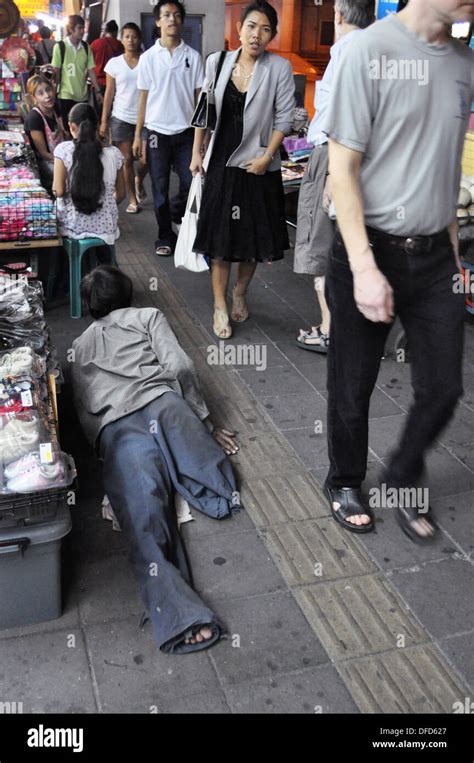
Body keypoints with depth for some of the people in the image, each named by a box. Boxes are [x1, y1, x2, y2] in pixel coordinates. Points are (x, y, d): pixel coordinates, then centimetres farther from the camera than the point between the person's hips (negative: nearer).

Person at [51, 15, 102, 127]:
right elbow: (56, 71, -2)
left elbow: (91, 70, 7)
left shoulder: (86, 47, 6)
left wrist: (97, 91, 4)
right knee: (66, 125, 1)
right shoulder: (60, 47, -4)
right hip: (66, 95, -3)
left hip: (82, 95, 3)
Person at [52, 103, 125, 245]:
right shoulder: (114, 154, -4)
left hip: (72, 225, -2)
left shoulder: (64, 150, -10)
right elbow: (120, 194, 4)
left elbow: (58, 191, -11)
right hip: (105, 227, 2)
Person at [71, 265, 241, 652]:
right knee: (223, 494, 1)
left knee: (145, 516, -22)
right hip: (162, 403, -1)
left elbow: (82, 408, 26)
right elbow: (180, 367, 11)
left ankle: (178, 615, -41)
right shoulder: (148, 316, 27)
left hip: (112, 427, 1)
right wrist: (204, 422, 14)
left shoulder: (79, 345, 38)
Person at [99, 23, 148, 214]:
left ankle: (139, 180, 31)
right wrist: (104, 121, 1)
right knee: (127, 159, 3)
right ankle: (132, 199, 17)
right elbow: (109, 93, 4)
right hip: (121, 118, 0)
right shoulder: (114, 63, 2)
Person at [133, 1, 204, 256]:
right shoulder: (148, 58, 2)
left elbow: (199, 96, 4)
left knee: (190, 183, -3)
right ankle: (165, 237, 17)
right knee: (160, 189, 4)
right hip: (157, 132, 0)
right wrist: (137, 135, 3)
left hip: (186, 132, 1)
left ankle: (174, 212, 28)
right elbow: (143, 98, 5)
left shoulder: (192, 56, 3)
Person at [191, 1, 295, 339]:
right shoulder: (217, 62, 3)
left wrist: (267, 157, -13)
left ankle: (240, 293, 31)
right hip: (221, 163, 1)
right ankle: (220, 306, 11)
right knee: (219, 236, 2)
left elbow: (284, 118, -5)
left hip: (258, 166, -1)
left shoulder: (280, 68, -5)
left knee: (253, 237, 8)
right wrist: (197, 153, 7)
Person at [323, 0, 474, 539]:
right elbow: (342, 169, -13)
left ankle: (402, 483, 32)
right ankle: (344, 483, 34)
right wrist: (364, 269, -18)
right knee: (352, 388, 9)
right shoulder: (370, 50, -11)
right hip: (370, 250, -5)